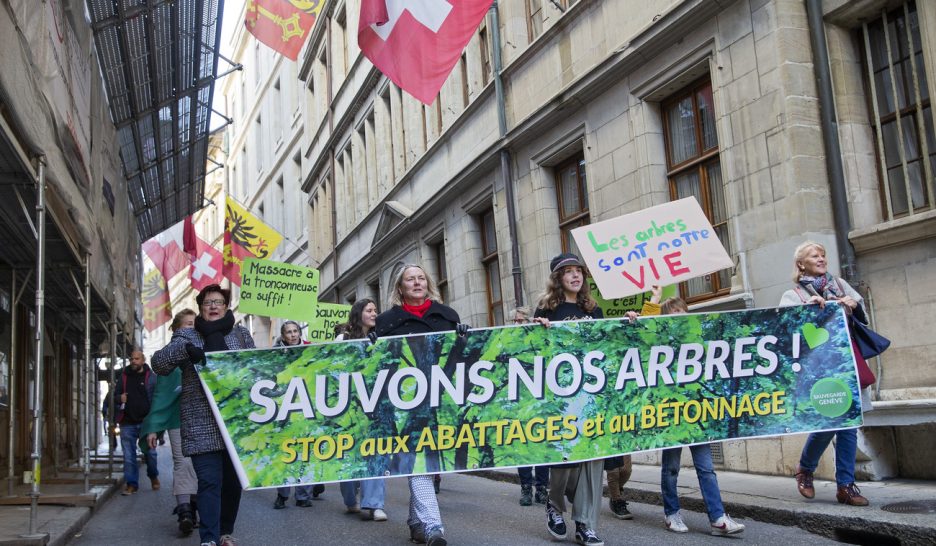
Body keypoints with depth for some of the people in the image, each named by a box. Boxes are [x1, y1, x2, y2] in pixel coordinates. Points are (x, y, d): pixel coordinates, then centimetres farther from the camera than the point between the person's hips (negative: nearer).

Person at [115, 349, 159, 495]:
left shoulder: (151, 377, 0)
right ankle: (131, 483, 12)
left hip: (146, 422, -3)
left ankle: (153, 476, 28)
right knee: (128, 455, 4)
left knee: (150, 452, 4)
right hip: (127, 423, 3)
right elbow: (115, 394, 19)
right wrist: (119, 398, -6)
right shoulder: (124, 376, 10)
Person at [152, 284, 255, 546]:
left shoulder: (241, 333, 12)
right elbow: (159, 364, -4)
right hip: (202, 424, -2)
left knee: (234, 480, 9)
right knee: (209, 481, -9)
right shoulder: (186, 335, 7)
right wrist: (184, 349, -22)